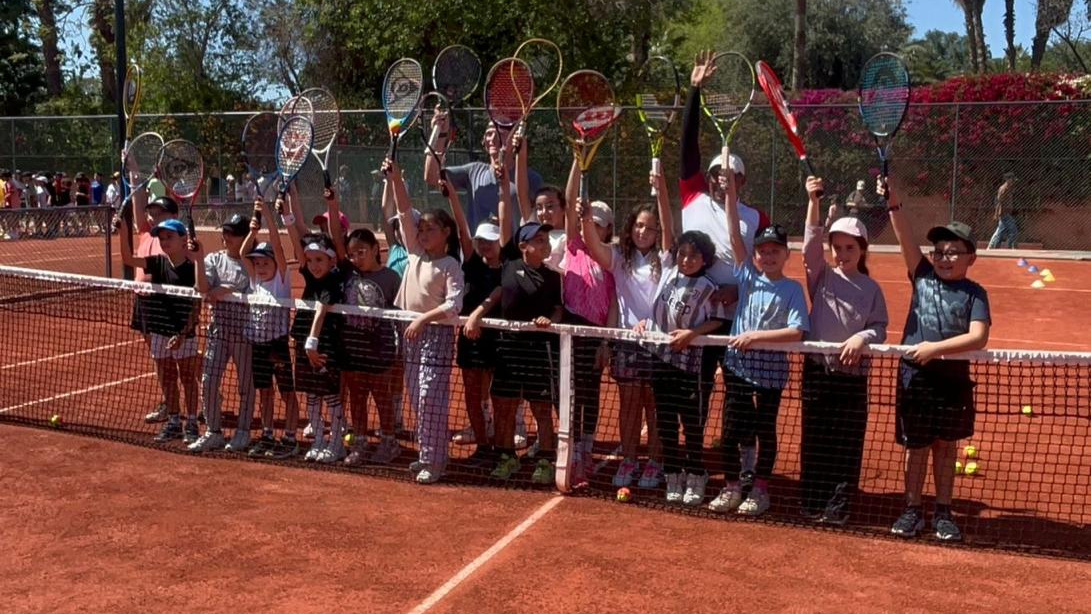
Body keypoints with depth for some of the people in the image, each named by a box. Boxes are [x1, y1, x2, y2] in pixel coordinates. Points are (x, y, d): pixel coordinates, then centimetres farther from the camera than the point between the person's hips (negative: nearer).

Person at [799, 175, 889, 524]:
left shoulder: (871, 289, 3)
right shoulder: (822, 276, 3)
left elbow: (880, 328, 0)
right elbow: (812, 242, -11)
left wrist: (862, 338, -22)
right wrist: (813, 202, -22)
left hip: (853, 373, -1)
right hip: (818, 369, 1)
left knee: (847, 443, 3)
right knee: (815, 439, 8)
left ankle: (838, 505, 13)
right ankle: (813, 502, 19)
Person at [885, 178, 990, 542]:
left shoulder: (974, 294, -4)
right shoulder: (923, 277, 2)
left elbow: (978, 337, -17)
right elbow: (907, 239, -10)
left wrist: (935, 348, -24)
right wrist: (893, 205, -21)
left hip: (952, 379, -1)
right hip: (914, 377, 1)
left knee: (946, 446, 11)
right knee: (916, 446, 8)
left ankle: (943, 513, 23)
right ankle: (913, 510, 20)